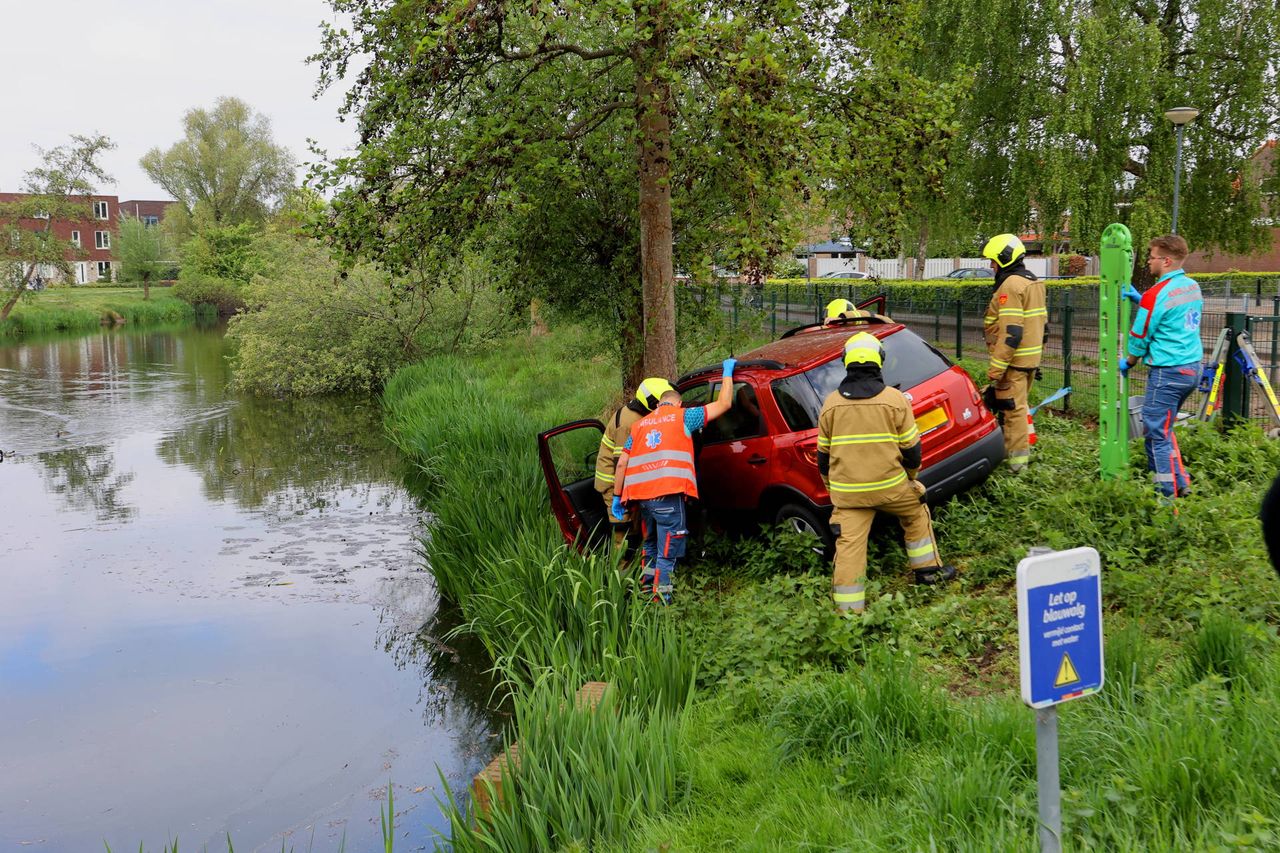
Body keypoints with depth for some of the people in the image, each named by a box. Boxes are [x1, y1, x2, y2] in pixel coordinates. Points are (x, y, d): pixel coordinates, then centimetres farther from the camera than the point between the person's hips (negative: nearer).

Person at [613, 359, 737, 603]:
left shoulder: (639, 424, 21)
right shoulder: (682, 416, 8)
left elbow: (622, 463, 16)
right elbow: (723, 404, 9)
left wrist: (618, 496, 21)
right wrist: (728, 372, 23)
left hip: (642, 495, 5)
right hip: (668, 494, -5)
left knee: (651, 546, 24)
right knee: (667, 553, -3)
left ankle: (646, 585, 29)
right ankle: (661, 599, -6)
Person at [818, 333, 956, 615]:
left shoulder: (831, 403, 1)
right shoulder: (894, 399, -5)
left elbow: (823, 453, 9)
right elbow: (911, 447, 0)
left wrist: (830, 486, 23)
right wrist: (911, 474, 20)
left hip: (846, 490, 1)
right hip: (889, 484, -1)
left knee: (850, 544, 0)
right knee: (916, 515, 26)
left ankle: (848, 608, 0)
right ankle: (928, 569, 36)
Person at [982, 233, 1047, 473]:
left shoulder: (1010, 286, -18)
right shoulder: (1034, 282, 13)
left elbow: (1011, 333, -24)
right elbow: (1042, 323, 19)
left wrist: (996, 367, -23)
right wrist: (1037, 356, 25)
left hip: (1013, 361, -10)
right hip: (1031, 358, 10)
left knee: (1012, 408, -3)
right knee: (1016, 405, 19)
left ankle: (1018, 457, 1)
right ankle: (1015, 449, 27)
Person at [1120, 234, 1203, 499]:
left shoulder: (1156, 294, -15)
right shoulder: (1193, 287, 8)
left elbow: (1139, 338, -7)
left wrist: (1127, 363, 10)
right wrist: (1140, 300, 15)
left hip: (1168, 372, -9)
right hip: (1193, 368, 9)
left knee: (1157, 433, -2)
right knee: (1162, 427, 20)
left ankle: (1169, 495, -2)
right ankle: (1178, 482, 22)